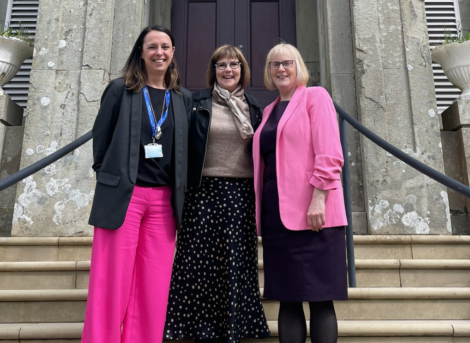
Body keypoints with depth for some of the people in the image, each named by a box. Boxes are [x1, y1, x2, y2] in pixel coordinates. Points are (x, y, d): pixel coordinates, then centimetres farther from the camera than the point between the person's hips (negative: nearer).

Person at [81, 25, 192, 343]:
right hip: (122, 195, -3)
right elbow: (101, 138, 5)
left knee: (153, 288, 6)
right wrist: (108, 178, 3)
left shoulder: (184, 98, 14)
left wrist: (180, 192, 7)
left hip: (165, 200, 3)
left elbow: (185, 150, 14)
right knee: (112, 283, 0)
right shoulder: (120, 89, 5)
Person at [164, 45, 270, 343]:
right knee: (201, 260, 1)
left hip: (241, 193, 2)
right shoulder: (198, 102, 6)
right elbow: (185, 146, 3)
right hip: (204, 190, -1)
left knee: (237, 261, 4)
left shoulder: (253, 107, 12)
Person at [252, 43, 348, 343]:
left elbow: (329, 154, -9)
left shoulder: (315, 96, 3)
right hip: (276, 213, 6)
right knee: (287, 297, 8)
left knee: (319, 297, -1)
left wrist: (318, 200, -19)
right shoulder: (270, 110, 21)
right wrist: (261, 211, 14)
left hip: (311, 212, -6)